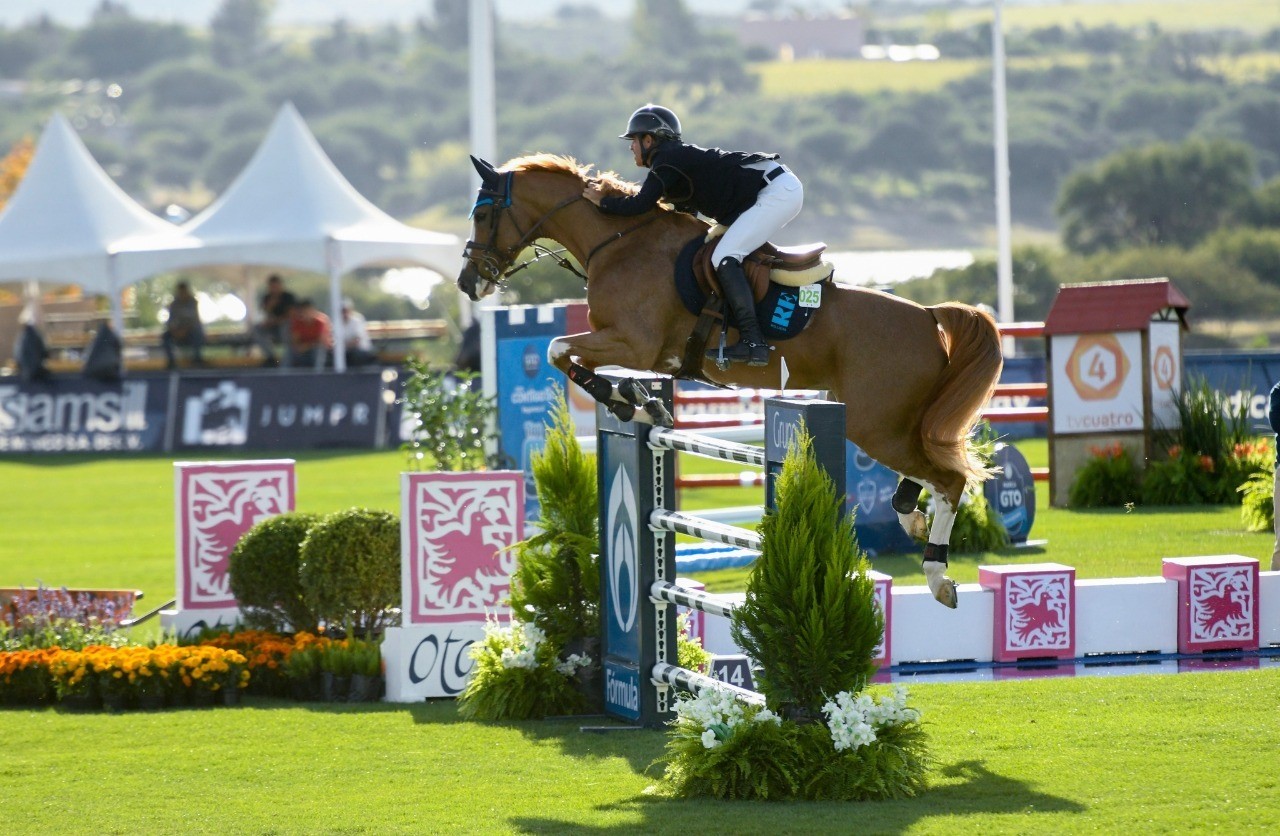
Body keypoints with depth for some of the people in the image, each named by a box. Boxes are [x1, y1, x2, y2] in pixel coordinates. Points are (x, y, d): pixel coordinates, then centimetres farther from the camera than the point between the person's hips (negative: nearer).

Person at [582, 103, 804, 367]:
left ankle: (752, 342, -26)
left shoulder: (667, 161, -9)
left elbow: (641, 204, -17)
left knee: (724, 258, -17)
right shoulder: (680, 156, 21)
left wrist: (602, 200, -2)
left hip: (777, 192, -10)